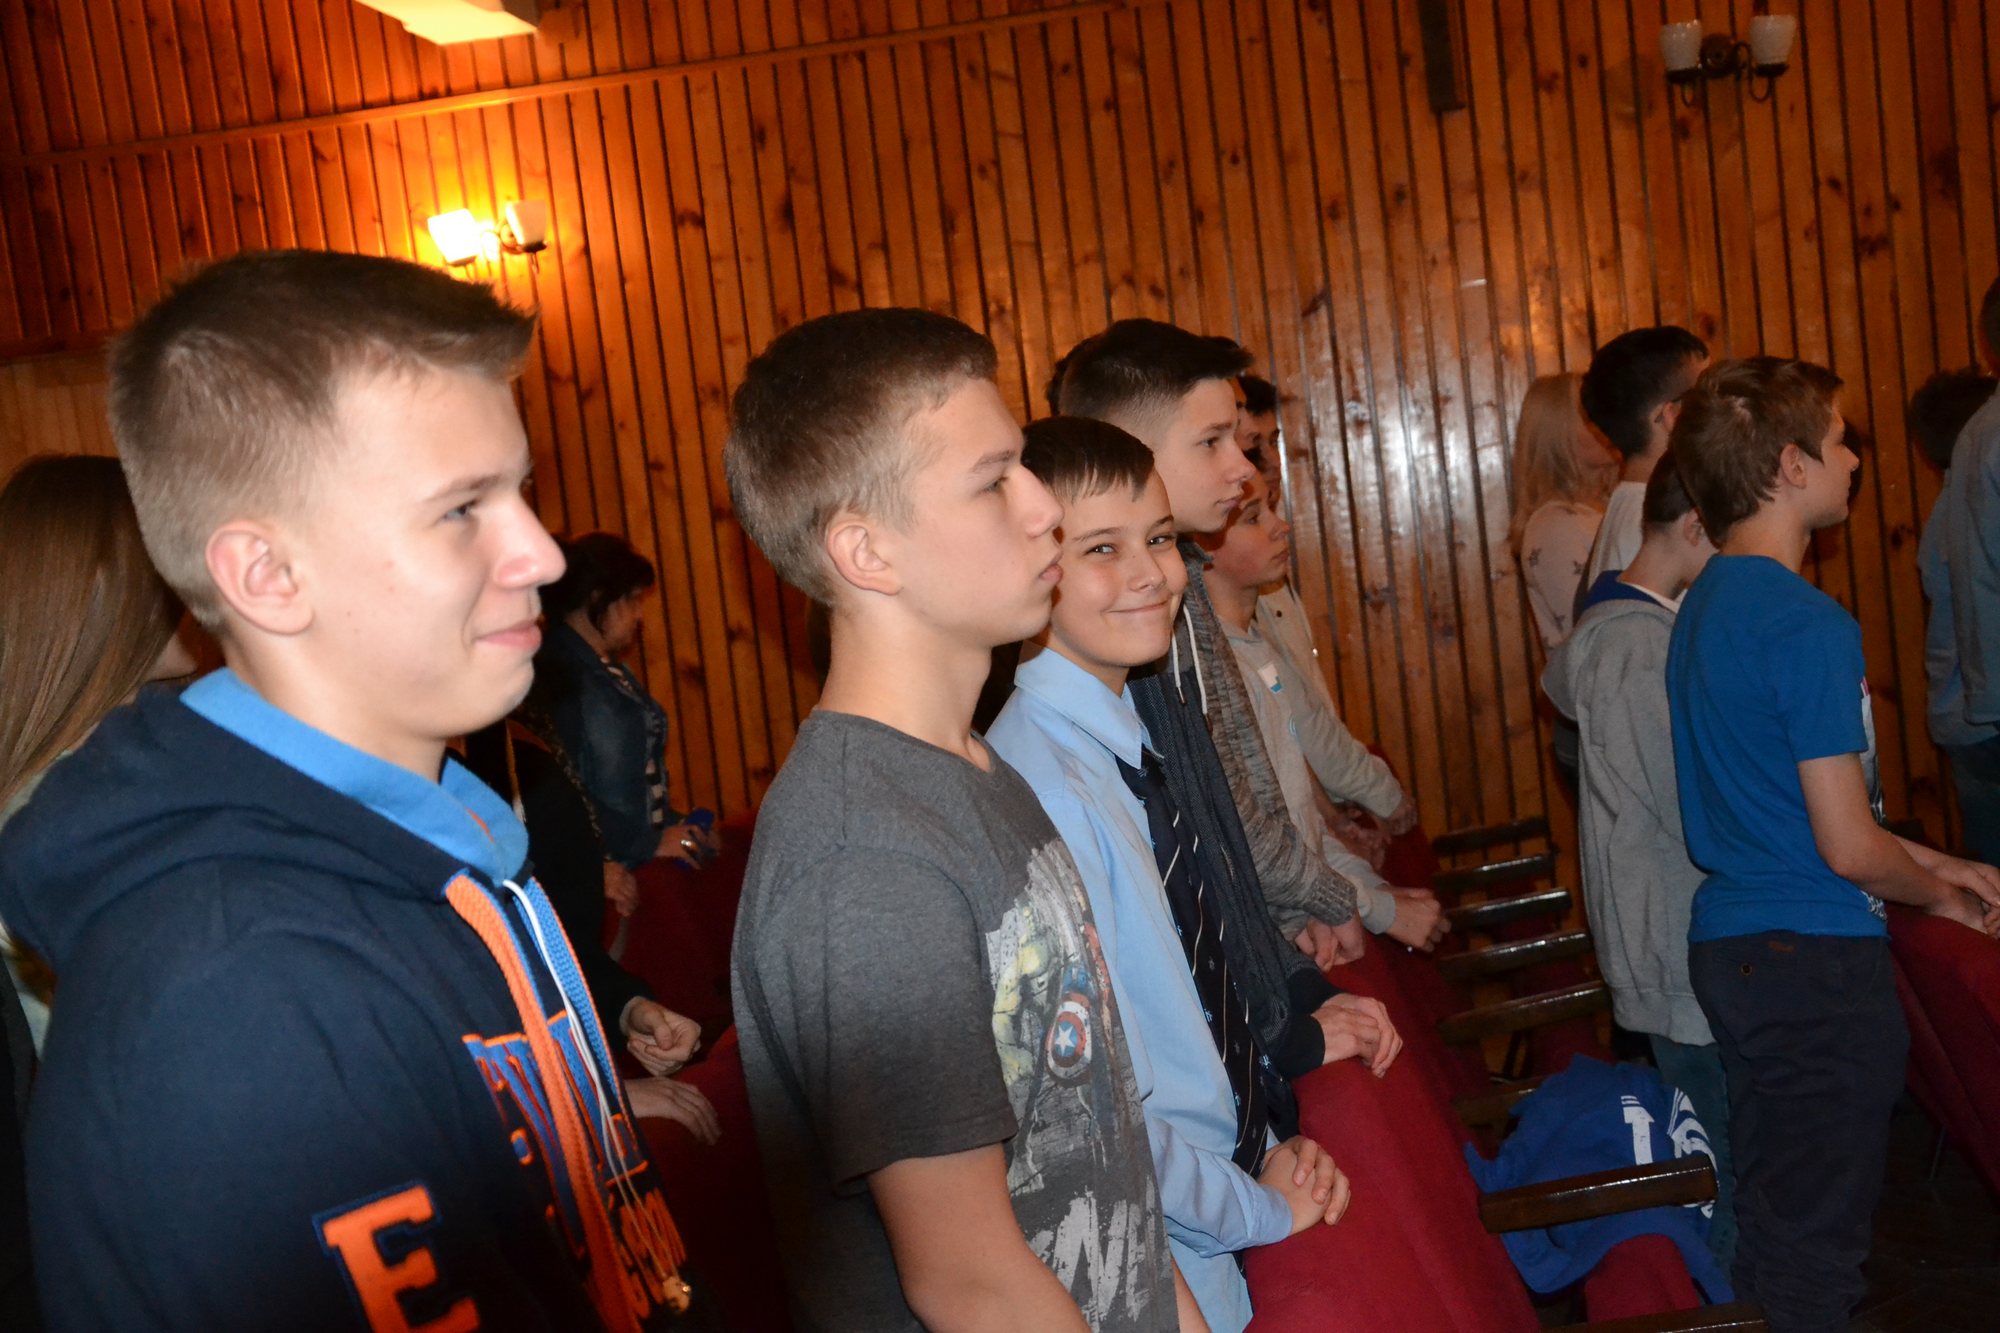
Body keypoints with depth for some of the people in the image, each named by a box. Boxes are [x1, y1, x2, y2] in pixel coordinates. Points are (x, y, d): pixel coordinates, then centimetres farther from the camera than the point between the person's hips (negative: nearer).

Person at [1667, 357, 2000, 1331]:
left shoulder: (1705, 604, 8)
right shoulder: (1808, 625, -19)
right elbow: (1847, 847, -18)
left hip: (1729, 941, 9)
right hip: (1813, 958, -9)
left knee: (1771, 1216, 20)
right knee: (1815, 1242, 4)